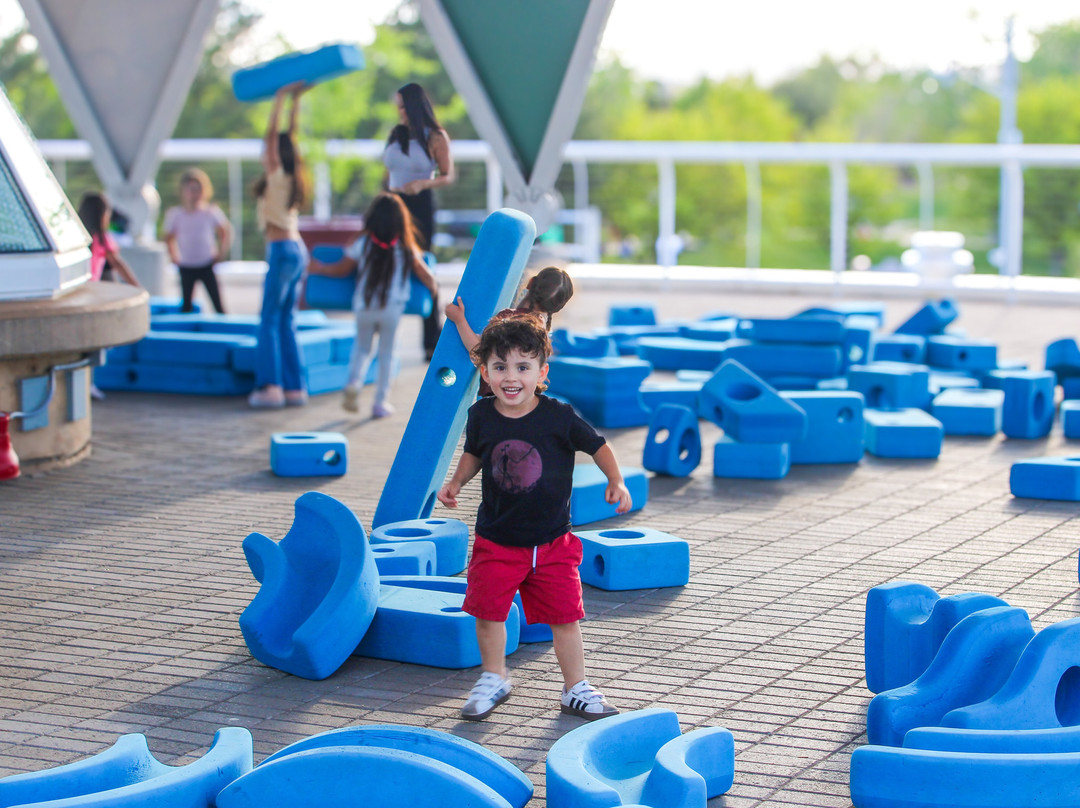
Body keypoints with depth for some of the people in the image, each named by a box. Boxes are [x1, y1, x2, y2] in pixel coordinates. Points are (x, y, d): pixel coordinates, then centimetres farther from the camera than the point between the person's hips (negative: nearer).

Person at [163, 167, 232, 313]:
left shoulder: (211, 212, -6)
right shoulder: (175, 214, -3)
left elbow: (225, 232, 8)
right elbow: (169, 238, 12)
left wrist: (220, 252, 1)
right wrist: (174, 256, 3)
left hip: (207, 265, -1)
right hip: (186, 267, 1)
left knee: (217, 303, -4)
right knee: (186, 304, 7)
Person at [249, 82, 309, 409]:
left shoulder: (277, 176, -9)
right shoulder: (291, 179, 11)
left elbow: (272, 135, -13)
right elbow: (290, 135, 18)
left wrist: (281, 98, -10)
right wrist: (296, 100, 20)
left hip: (282, 250, -8)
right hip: (297, 249, 8)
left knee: (270, 319, -5)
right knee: (286, 320, 10)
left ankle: (271, 386, -8)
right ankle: (294, 387, 9)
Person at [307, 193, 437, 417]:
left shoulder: (362, 244, -1)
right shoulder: (406, 249, -2)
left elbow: (342, 269, 11)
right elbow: (426, 277, 3)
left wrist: (319, 269, 29)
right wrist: (432, 288, 25)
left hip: (364, 308, 1)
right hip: (392, 309, -1)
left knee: (362, 347, 19)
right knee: (386, 353, 10)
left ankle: (354, 382, -7)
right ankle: (380, 402, 11)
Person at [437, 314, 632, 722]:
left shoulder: (559, 417, -15)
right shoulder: (481, 416, -7)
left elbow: (597, 446, -2)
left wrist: (616, 482, -13)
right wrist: (456, 482, 2)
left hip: (552, 542, -2)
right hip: (496, 541, 2)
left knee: (564, 617, 4)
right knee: (488, 612, 6)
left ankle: (576, 689, 21)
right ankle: (493, 680, 30)